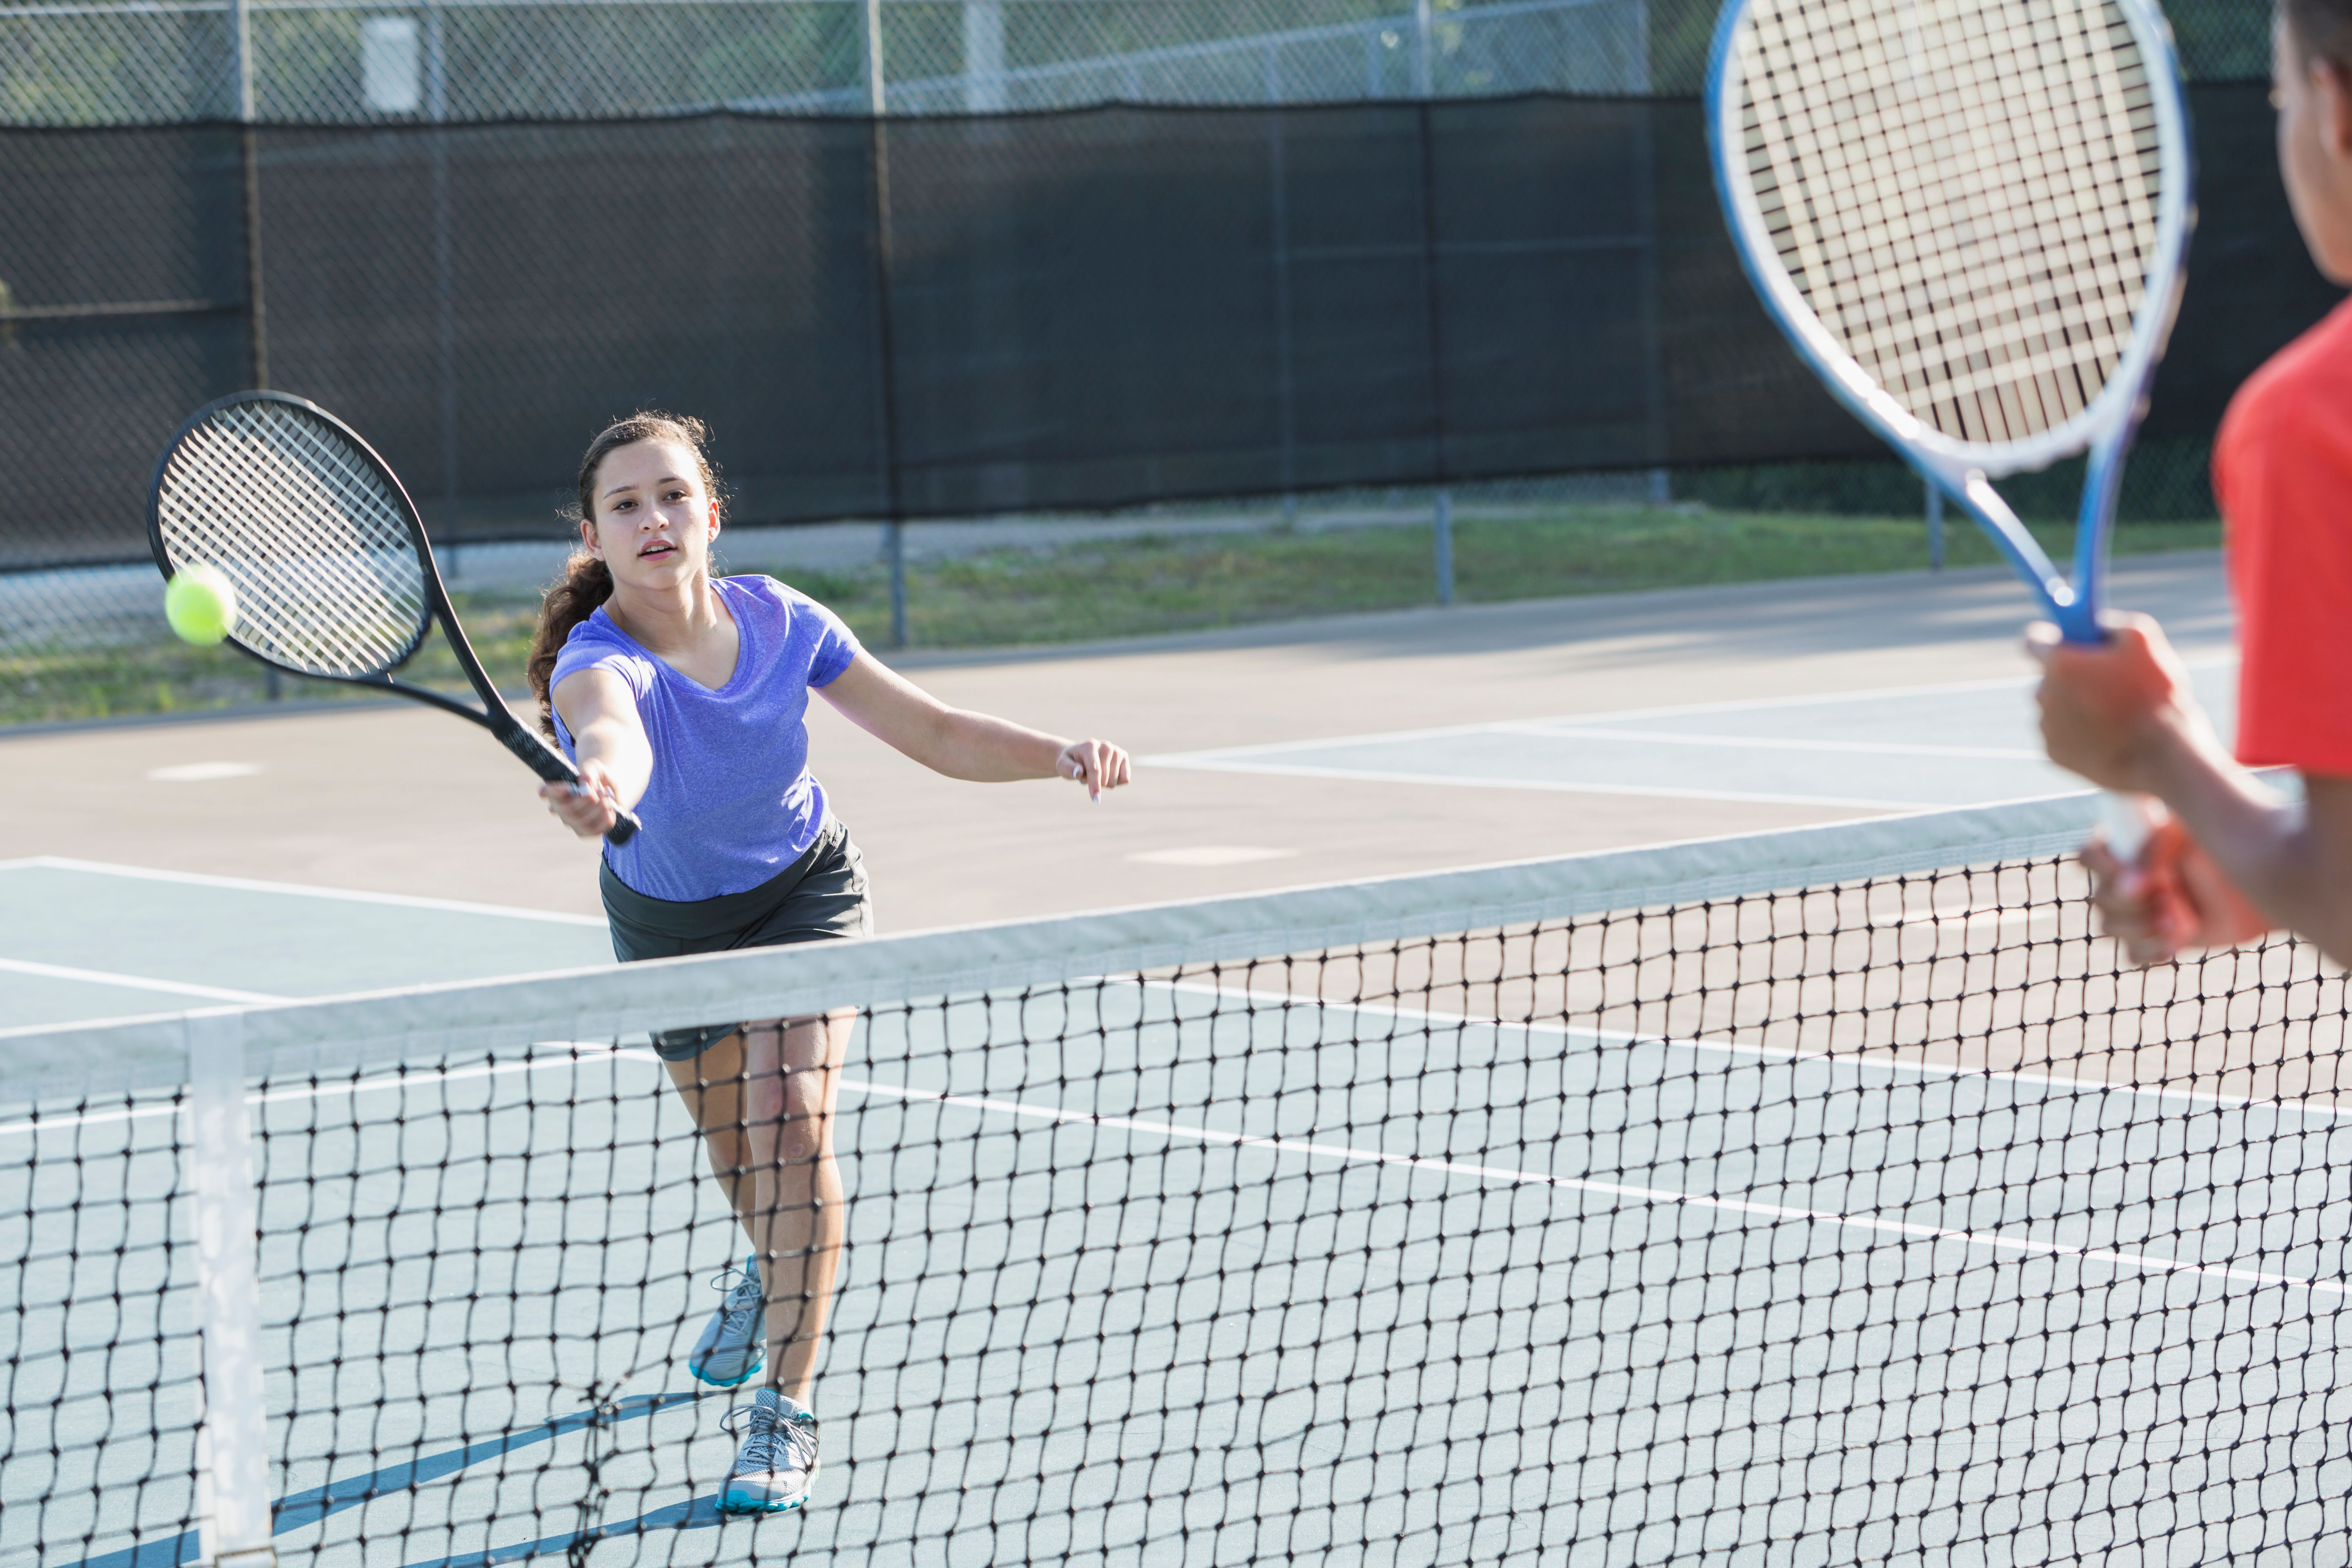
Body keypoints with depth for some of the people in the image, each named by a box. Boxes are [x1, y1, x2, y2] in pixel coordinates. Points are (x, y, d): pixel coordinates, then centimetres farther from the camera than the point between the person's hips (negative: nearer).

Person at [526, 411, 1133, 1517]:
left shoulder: (780, 622, -25)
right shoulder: (596, 665, -35)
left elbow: (935, 734, -17)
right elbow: (614, 736, -62)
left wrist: (1062, 755, -34)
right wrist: (598, 786, -86)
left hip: (803, 892, 0)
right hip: (668, 921, 0)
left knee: (791, 1121, -21)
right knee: (737, 1157, 17)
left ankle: (787, 1411, -12)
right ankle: (772, 1274, 55)